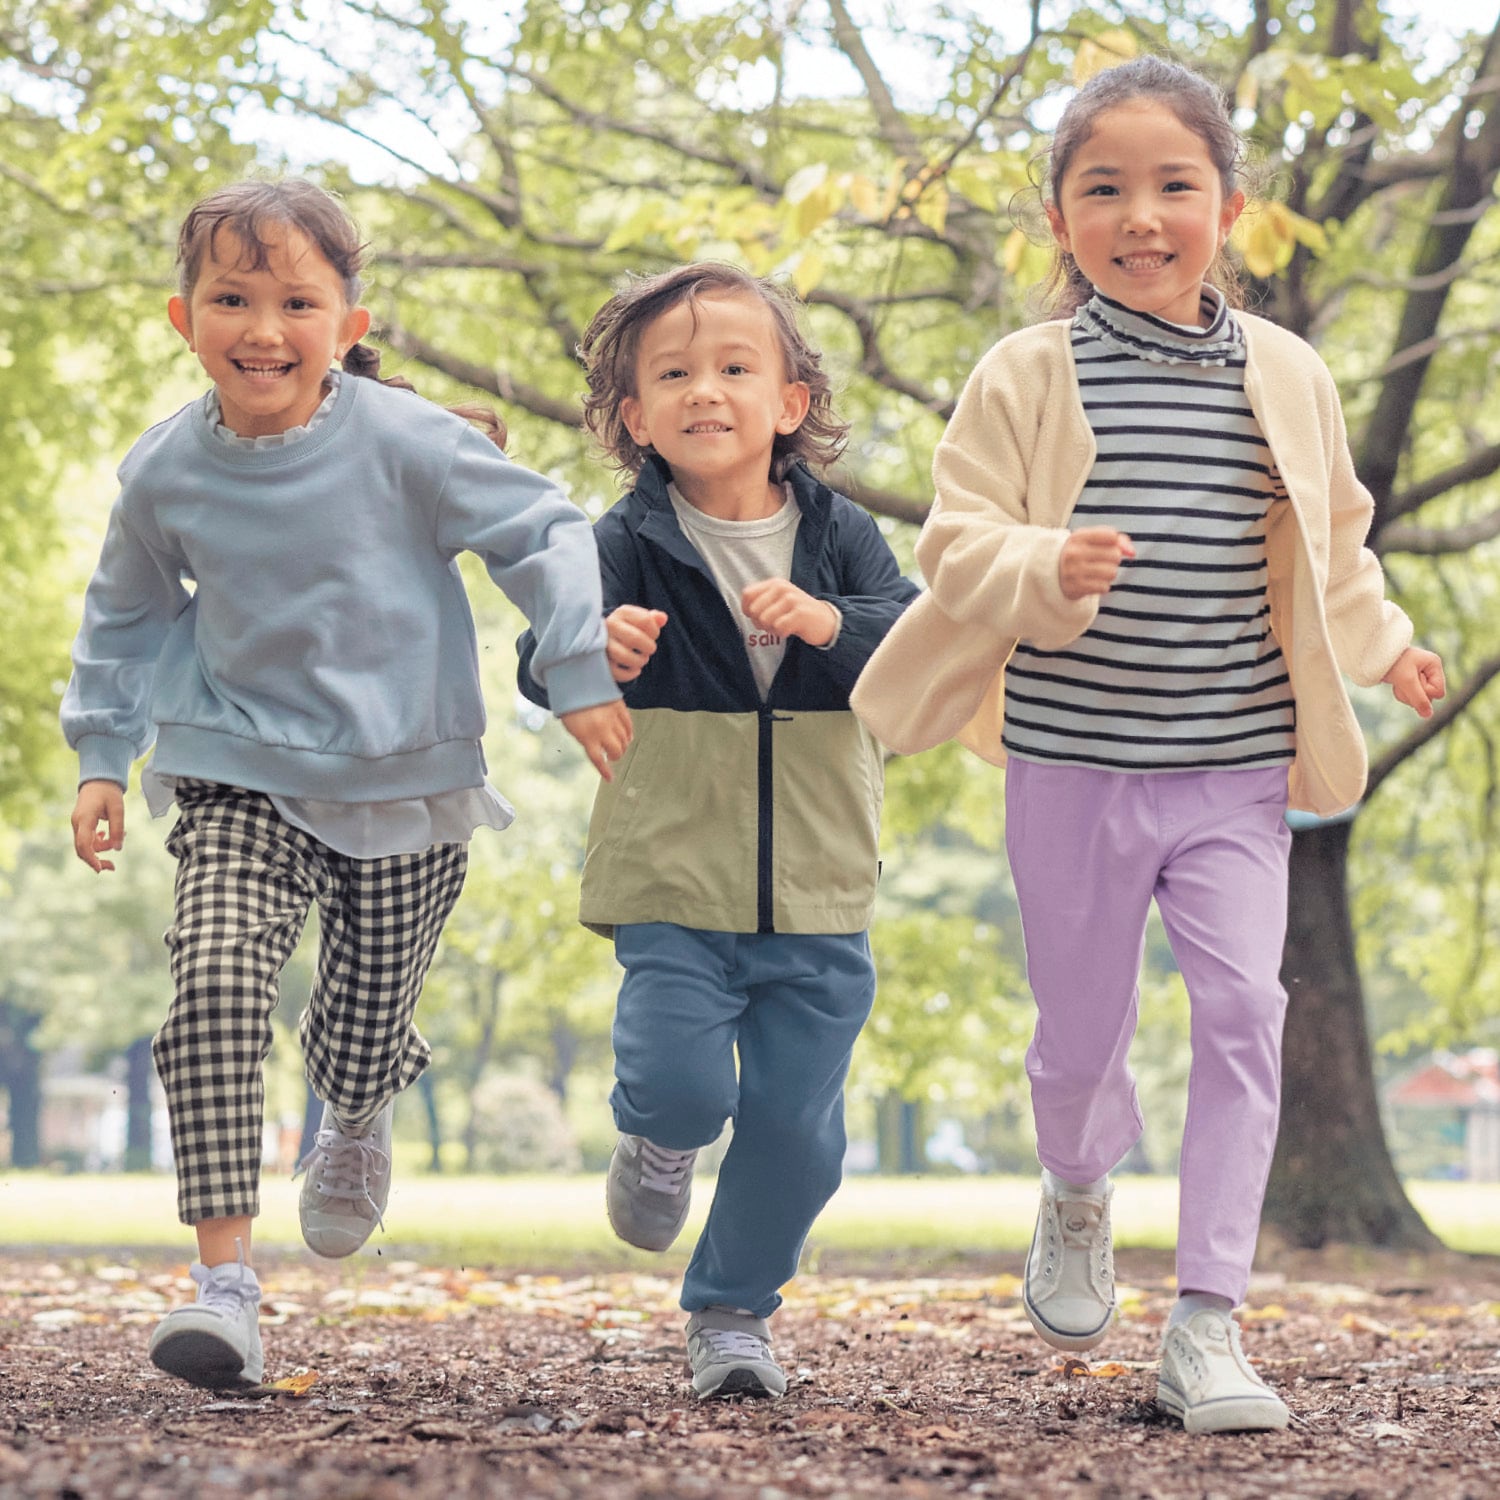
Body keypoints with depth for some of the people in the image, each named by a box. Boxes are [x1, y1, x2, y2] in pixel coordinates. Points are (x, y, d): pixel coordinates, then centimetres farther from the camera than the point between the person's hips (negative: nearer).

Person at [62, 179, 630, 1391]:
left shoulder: (403, 441, -15)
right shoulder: (166, 474, -5)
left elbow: (545, 532, -7)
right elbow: (126, 619, 13)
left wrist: (578, 674, -12)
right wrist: (103, 756, 12)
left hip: (403, 786, -1)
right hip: (240, 779, 1)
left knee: (366, 1029, 11)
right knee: (216, 983, -22)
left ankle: (356, 1129, 52)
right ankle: (225, 1280, -21)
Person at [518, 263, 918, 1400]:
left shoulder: (841, 538, 2)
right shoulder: (630, 544, -5)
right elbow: (539, 662, -16)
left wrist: (831, 623, -28)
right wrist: (588, 646, -39)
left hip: (819, 897, 2)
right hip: (672, 889, -2)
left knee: (796, 1125, 4)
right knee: (682, 1084, -16)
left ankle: (733, 1311, 26)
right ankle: (657, 1141, 23)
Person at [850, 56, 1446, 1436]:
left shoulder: (1286, 375, 3)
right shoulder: (1025, 377, -5)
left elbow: (1331, 541, 18)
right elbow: (959, 542, -9)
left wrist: (1380, 645, 10)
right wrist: (1046, 572, -27)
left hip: (1237, 768, 1)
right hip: (1074, 765, -1)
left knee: (1243, 1006, -11)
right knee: (1081, 1026, 10)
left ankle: (1208, 1320, -5)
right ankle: (1077, 1200, 45)